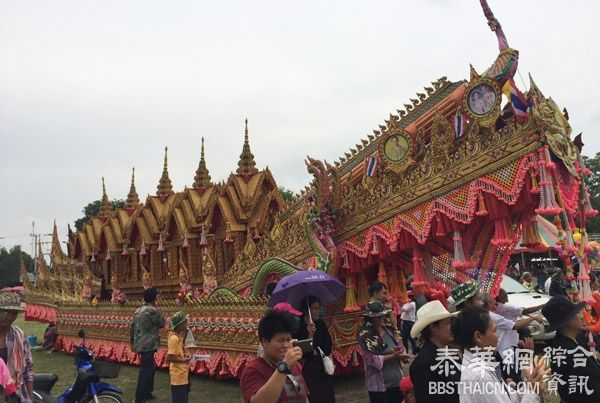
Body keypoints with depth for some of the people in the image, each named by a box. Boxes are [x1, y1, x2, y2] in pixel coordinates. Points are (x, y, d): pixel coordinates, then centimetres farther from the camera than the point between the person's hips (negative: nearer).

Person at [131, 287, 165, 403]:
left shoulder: (138, 311, 12)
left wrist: (133, 342, 24)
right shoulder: (152, 310, -14)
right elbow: (162, 323, -2)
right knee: (146, 371, -5)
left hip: (140, 344, 9)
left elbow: (132, 328, 15)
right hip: (148, 345, -9)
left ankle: (147, 393, 31)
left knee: (149, 369, 22)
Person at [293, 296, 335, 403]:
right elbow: (303, 352, -16)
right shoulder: (298, 327, -10)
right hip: (308, 369, -5)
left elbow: (328, 348, 3)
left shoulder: (321, 324, 5)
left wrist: (315, 352, -9)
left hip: (323, 367, 5)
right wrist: (310, 334, -24)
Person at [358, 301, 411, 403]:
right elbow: (371, 359, -20)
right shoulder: (366, 335, -13)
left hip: (396, 381, 7)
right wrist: (393, 356, -20)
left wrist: (400, 353, -13)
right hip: (378, 385, -6)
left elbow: (400, 347, 10)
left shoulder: (389, 329, 7)